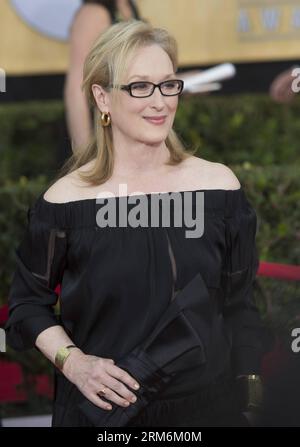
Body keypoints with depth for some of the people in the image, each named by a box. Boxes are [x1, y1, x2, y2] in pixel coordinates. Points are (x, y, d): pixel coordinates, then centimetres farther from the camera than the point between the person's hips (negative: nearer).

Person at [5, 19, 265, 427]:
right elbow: (28, 302, 4)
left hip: (209, 407, 2)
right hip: (102, 413, -1)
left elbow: (240, 308, 3)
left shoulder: (219, 185, -3)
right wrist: (71, 361, -12)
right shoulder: (66, 199, -8)